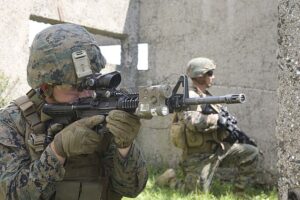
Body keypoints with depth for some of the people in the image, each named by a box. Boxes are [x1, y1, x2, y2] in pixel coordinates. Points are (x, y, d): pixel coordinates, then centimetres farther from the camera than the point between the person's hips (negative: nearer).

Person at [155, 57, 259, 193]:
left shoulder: (208, 97, 12)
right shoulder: (189, 98, -16)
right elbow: (193, 122, -34)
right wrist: (217, 118, -22)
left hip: (217, 149, 8)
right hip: (199, 155, -8)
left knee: (251, 153, 1)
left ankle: (239, 191, 13)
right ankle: (170, 179, 19)